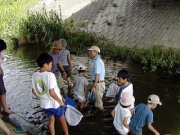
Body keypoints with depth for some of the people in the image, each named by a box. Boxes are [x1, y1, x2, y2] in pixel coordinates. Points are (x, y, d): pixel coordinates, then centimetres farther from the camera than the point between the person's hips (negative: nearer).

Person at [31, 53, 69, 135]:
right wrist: (60, 101, -14)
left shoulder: (35, 75, -6)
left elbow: (34, 91, 2)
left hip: (44, 103, 5)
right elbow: (51, 92, -27)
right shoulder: (50, 75, -25)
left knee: (51, 120, 23)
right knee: (62, 119, 19)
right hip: (54, 103, -5)